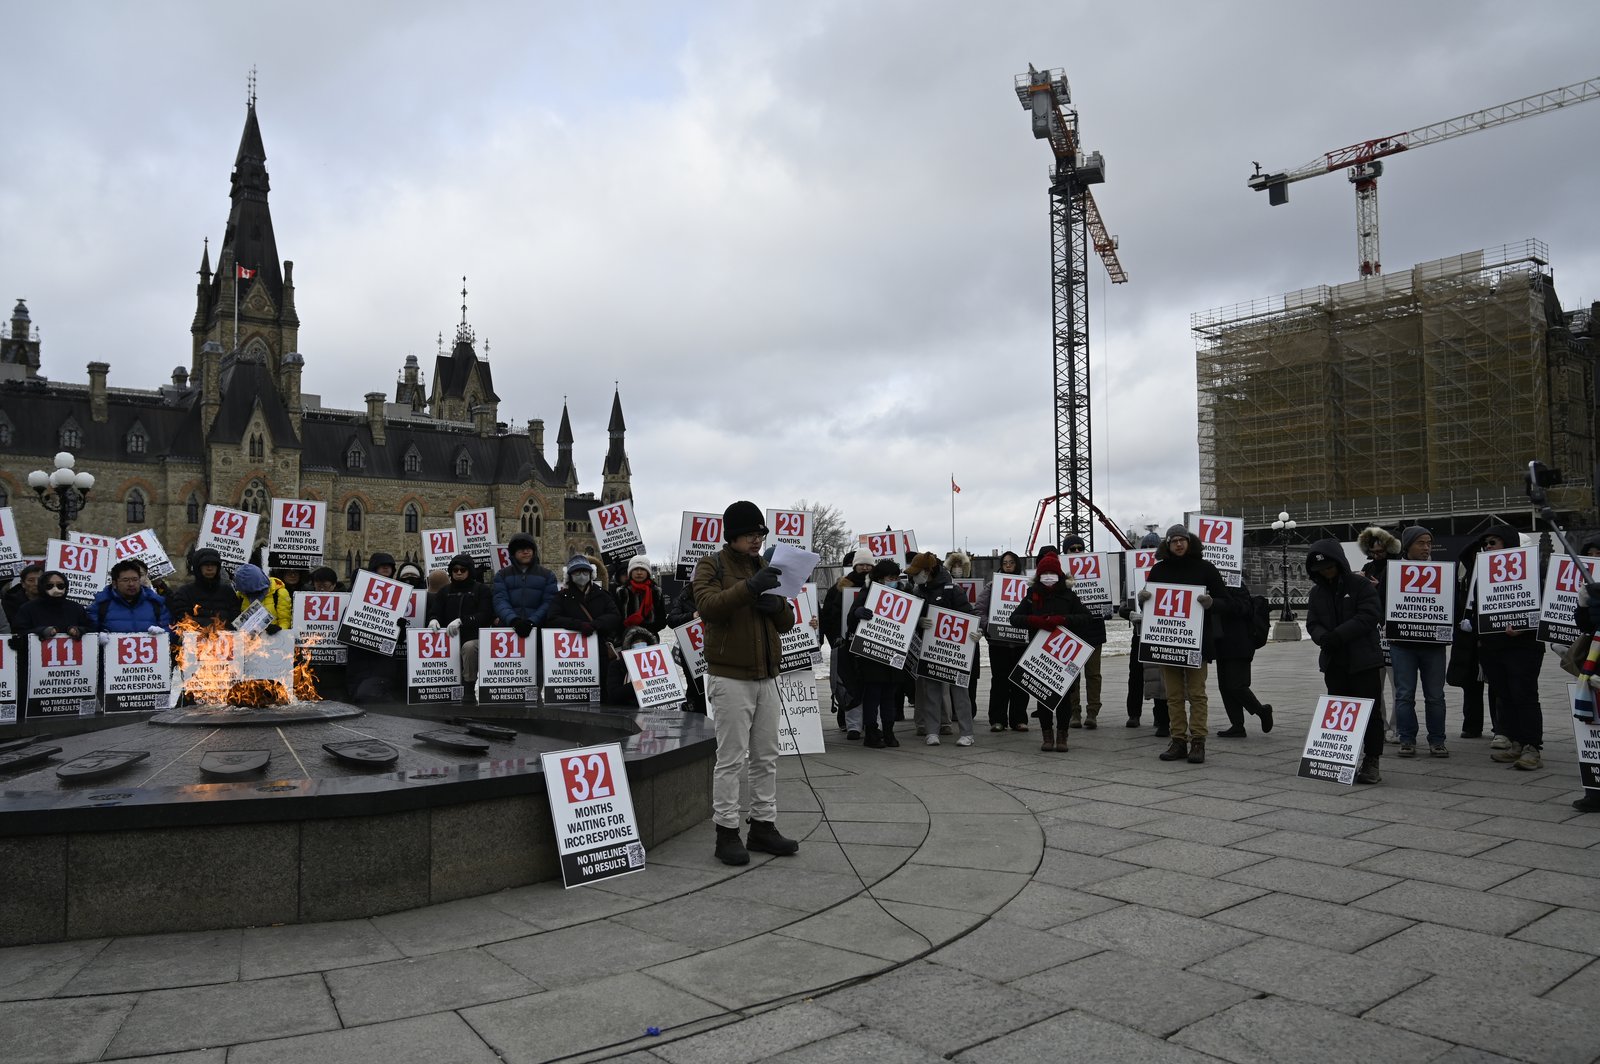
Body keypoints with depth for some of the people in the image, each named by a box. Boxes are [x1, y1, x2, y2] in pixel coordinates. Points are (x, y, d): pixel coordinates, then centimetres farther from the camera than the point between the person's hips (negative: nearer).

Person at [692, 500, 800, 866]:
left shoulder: (765, 567, 16)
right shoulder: (711, 565, -2)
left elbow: (787, 623, 16)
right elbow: (707, 605, -21)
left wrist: (778, 606, -7)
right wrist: (748, 588, -32)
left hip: (766, 677, 7)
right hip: (730, 677, -6)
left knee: (767, 757, 10)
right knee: (731, 758, -4)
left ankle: (763, 826, 20)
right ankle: (727, 833, 5)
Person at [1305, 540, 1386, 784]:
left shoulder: (1360, 584, -5)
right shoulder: (1317, 592, 11)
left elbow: (1370, 615, -15)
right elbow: (1312, 623, 6)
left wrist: (1338, 635, -21)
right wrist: (1323, 637, -16)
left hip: (1363, 660, -5)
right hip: (1333, 662, 5)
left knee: (1369, 712, -2)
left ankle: (1371, 762, 4)